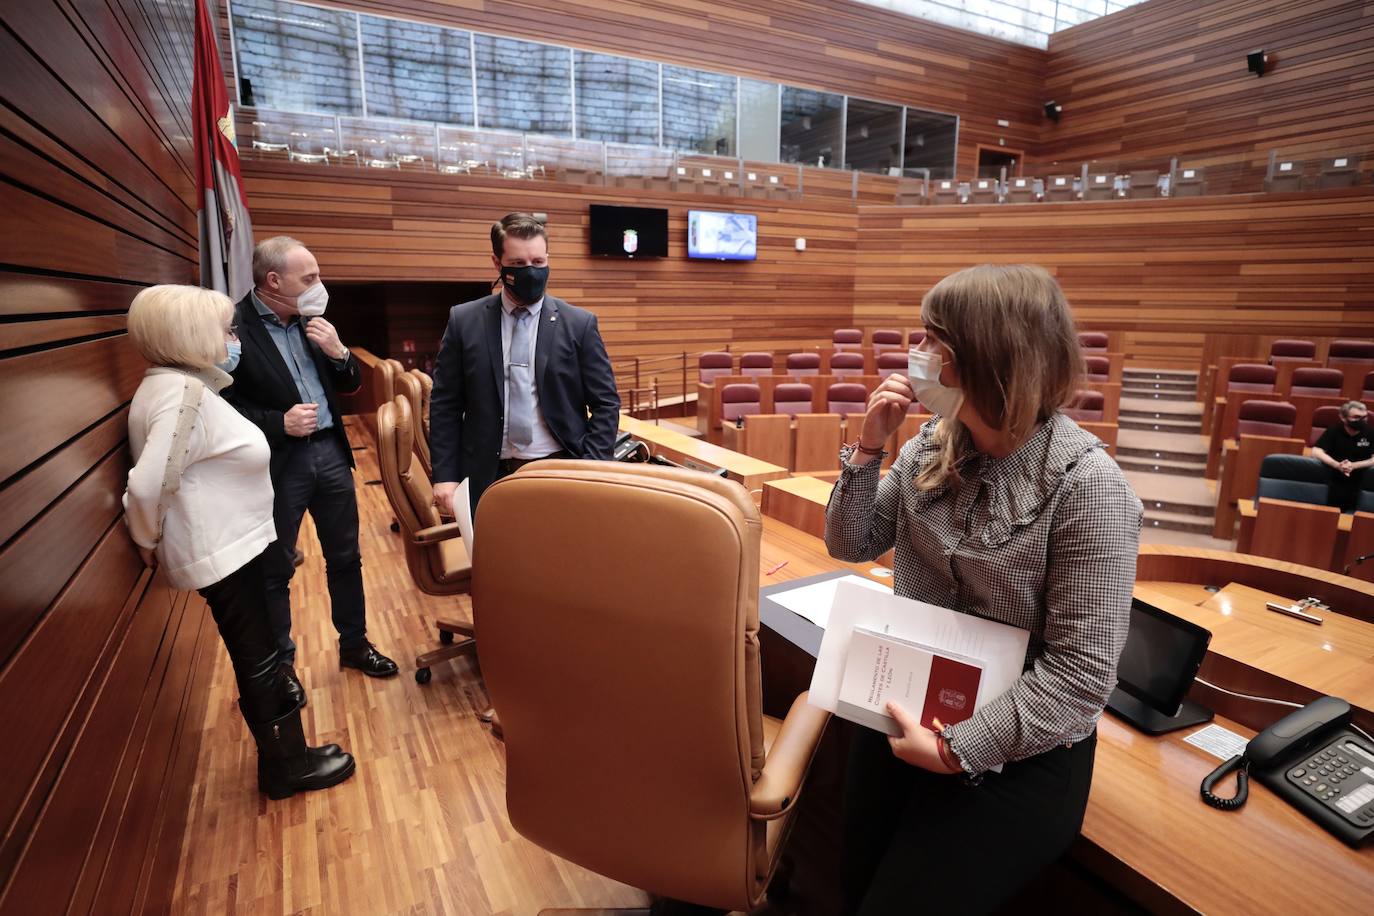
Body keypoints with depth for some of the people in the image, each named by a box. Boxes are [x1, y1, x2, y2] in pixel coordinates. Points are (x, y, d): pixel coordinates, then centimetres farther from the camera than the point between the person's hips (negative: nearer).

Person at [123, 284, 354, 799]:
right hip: (221, 553, -10)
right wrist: (149, 545, -11)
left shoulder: (184, 387, 11)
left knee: (260, 654, 18)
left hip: (234, 545, 10)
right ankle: (285, 766, 22)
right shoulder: (182, 394, -22)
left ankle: (287, 754, 33)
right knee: (257, 659, 5)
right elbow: (146, 487, -28)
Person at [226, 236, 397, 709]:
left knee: (345, 557, 15)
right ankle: (280, 664, 29)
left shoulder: (312, 320, 6)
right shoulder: (233, 326, -13)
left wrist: (338, 352, -8)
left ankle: (354, 644, 33)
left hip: (330, 452, 6)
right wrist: (279, 423, -22)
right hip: (278, 462, -5)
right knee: (275, 569, 11)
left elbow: (352, 383, 10)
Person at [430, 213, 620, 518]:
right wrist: (445, 475, -4)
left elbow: (606, 403, 0)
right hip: (490, 476, 1)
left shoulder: (579, 323, -1)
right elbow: (444, 404, 3)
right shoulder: (464, 320, 2)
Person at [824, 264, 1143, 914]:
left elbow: (1080, 673, -21)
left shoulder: (1088, 488, -22)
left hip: (1019, 752, -5)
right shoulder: (934, 444, -4)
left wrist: (957, 750, -23)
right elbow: (852, 545, 1)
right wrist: (868, 448, -12)